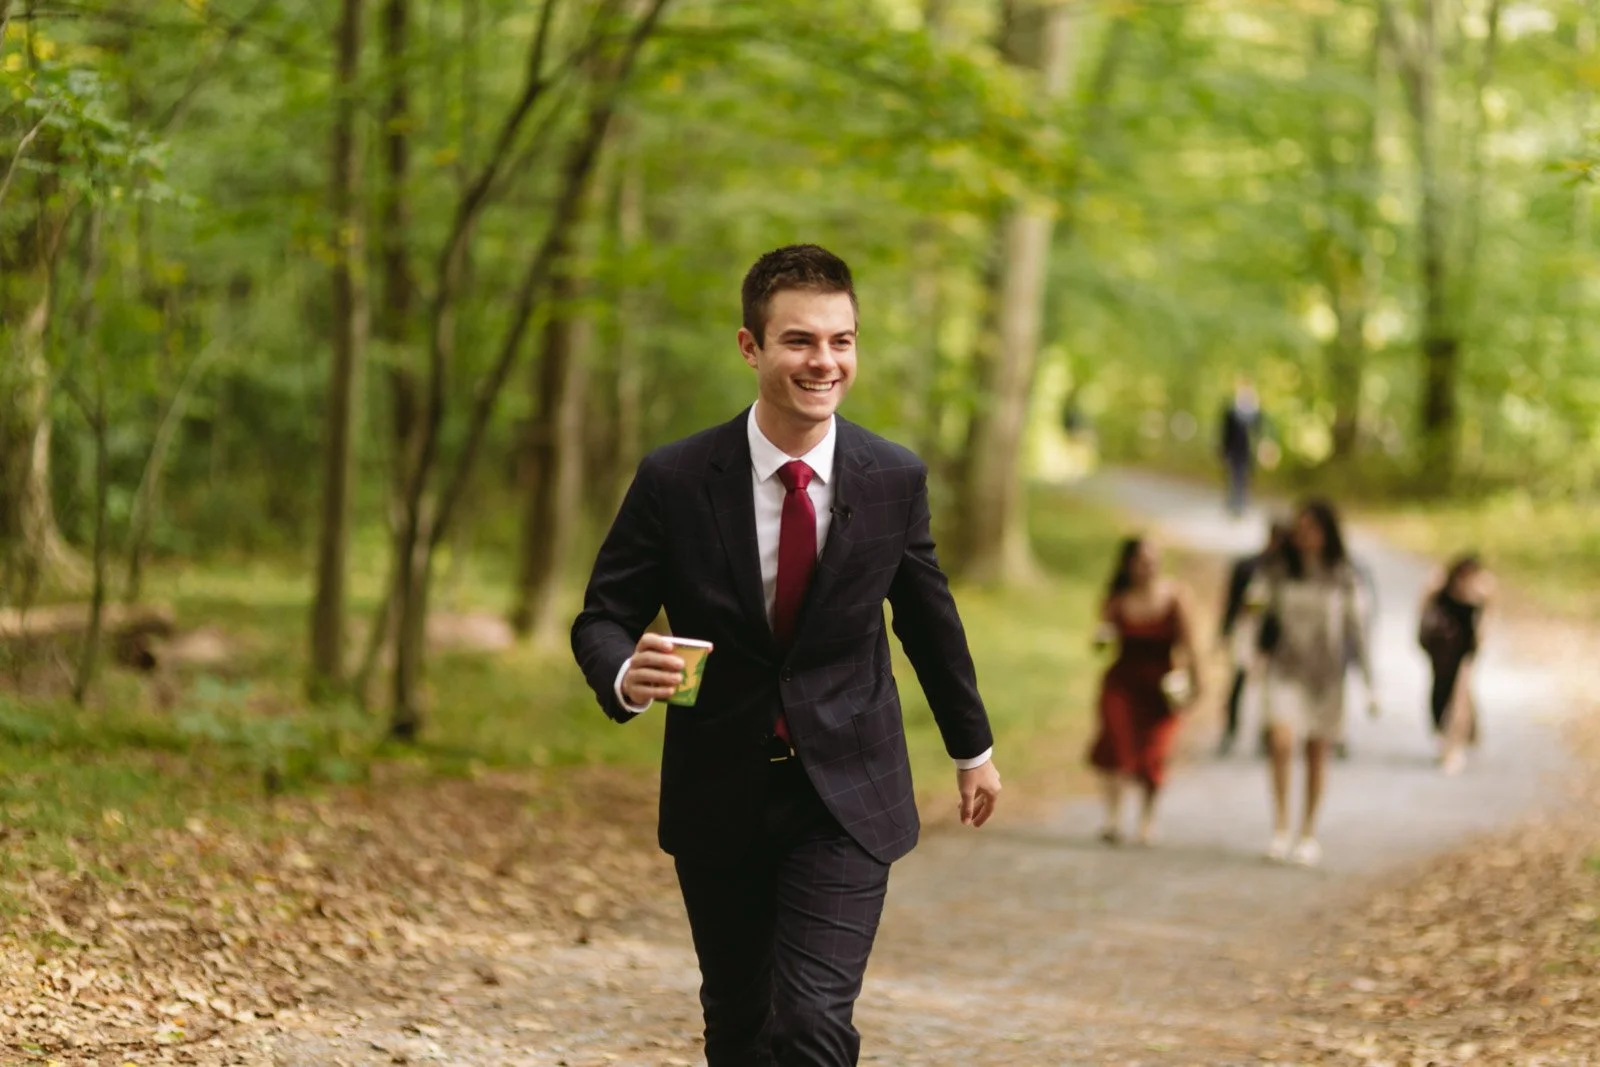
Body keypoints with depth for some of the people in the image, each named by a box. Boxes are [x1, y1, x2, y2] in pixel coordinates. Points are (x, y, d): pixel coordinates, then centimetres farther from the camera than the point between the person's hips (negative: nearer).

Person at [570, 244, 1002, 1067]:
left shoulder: (895, 480, -6)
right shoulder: (675, 481, -11)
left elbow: (928, 616, 10)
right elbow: (602, 617, -4)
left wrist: (972, 746, 22)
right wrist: (626, 675, -29)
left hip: (845, 796, -1)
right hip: (720, 800, 1)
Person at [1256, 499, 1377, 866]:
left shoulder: (1343, 580, -1)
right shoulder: (1278, 573, 2)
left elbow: (1356, 630, 2)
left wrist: (1368, 685, 1)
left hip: (1325, 674, 0)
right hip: (1285, 670, 0)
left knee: (1317, 754, 6)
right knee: (1282, 740, -22)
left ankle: (1308, 834, 20)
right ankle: (1280, 828, -16)